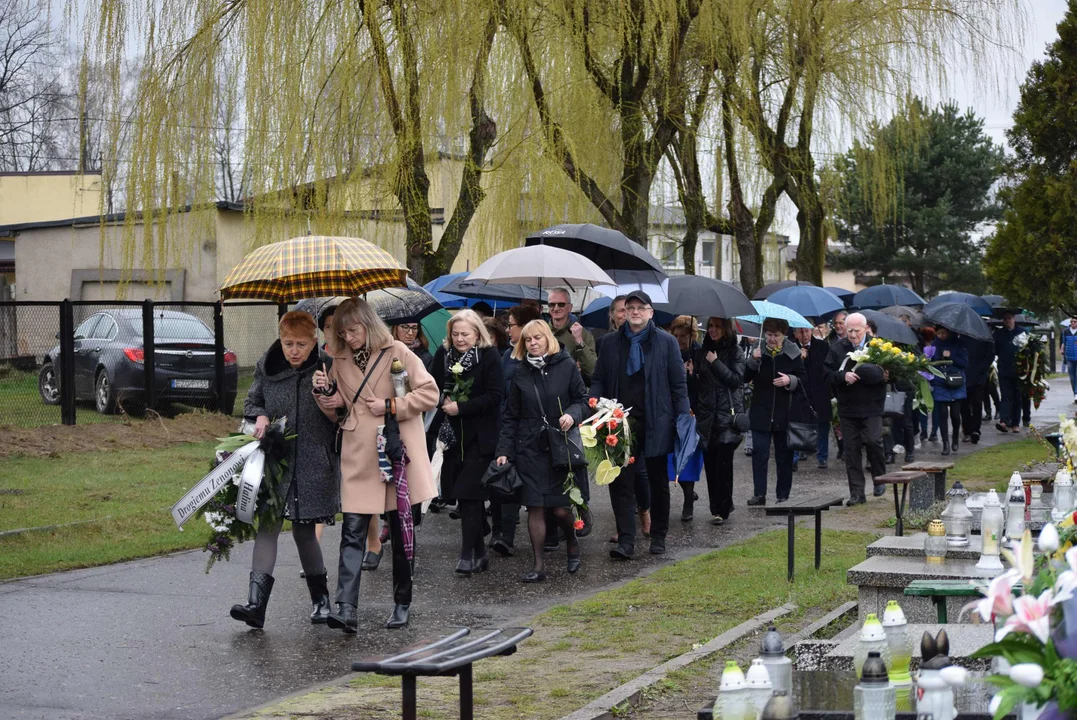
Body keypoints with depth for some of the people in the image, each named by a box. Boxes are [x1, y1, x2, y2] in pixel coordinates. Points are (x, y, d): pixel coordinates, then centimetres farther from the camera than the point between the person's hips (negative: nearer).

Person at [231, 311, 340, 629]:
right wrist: (260, 417, -6)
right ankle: (256, 602, -14)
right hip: (275, 460, 2)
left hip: (313, 465, -2)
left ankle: (320, 597, 27)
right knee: (267, 525, -8)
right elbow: (251, 401, 14)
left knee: (304, 530, 7)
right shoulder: (267, 367, 2)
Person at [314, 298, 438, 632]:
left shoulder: (397, 353, -3)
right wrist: (326, 395, -3)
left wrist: (391, 405, -13)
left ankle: (402, 606, 20)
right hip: (358, 460, 3)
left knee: (402, 533, 7)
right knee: (352, 532, -8)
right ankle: (346, 609, -15)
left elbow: (430, 394, -5)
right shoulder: (340, 361, 10)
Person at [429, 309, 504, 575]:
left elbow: (494, 395, -13)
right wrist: (445, 400, -6)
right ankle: (479, 552, 16)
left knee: (469, 494, -11)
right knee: (463, 495, 7)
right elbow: (435, 387, 15)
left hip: (480, 436, -5)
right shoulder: (443, 354, 7)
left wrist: (461, 407, -18)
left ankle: (470, 555, -8)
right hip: (453, 434, 5)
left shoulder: (490, 356, -7)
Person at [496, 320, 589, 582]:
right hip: (529, 449, 2)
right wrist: (504, 450, 4)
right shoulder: (521, 373, 6)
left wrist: (572, 414, -18)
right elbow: (511, 416, 9)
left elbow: (583, 400, 4)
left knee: (561, 508, -2)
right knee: (535, 508, -1)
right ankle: (538, 566, 5)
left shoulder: (566, 366, -1)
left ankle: (572, 544, 30)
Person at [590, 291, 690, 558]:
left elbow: (679, 385, 2)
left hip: (656, 423, -1)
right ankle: (626, 540, -3)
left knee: (658, 483, 10)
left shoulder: (666, 342, 2)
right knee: (621, 483, -4)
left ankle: (658, 536, 22)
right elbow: (598, 381, 9)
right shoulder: (610, 342, 8)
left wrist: (683, 420, -5)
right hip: (620, 423, 1)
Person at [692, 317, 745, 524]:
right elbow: (697, 383, 16)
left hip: (727, 414, -4)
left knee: (723, 461, -9)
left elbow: (737, 379, -8)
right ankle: (717, 506, 13)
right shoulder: (702, 352, 13)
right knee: (710, 461, 2)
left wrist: (716, 363, -11)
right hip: (706, 414, 4)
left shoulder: (735, 351, 2)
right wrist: (691, 374, -5)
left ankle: (722, 509, -5)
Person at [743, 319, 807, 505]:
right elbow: (746, 378, 0)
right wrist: (753, 361, -16)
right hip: (761, 411, 1)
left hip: (786, 413, -1)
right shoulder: (759, 351, 2)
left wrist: (790, 380, -17)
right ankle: (759, 493, -4)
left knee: (784, 454, 7)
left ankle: (783, 494, 15)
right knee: (759, 453, -5)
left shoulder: (793, 353, -1)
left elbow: (803, 379, 3)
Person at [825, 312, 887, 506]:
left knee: (873, 441, -15)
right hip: (847, 407, 2)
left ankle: (879, 479, 11)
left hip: (871, 405, -2)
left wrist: (883, 375, -15)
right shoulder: (837, 349, 5)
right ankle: (857, 493, 8)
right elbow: (829, 375, 1)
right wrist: (843, 376, -17)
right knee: (851, 449, 3)